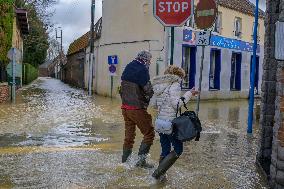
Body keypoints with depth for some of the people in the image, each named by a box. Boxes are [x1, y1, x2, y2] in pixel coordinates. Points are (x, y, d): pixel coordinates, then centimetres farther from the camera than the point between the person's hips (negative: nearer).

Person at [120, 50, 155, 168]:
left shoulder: (128, 68, 11)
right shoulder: (142, 70, -15)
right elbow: (149, 91, -15)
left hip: (125, 107, 8)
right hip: (137, 109, -8)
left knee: (129, 134, 18)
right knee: (149, 133, 4)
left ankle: (124, 160, 26)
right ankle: (141, 159, 0)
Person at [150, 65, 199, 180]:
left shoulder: (159, 86, 12)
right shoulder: (175, 85, -10)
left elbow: (153, 103, 13)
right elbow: (176, 104, -16)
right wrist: (189, 94, -10)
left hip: (160, 120, 8)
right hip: (170, 122, -8)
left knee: (165, 150, 17)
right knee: (178, 149, 5)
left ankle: (159, 174, 20)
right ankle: (158, 172, -1)